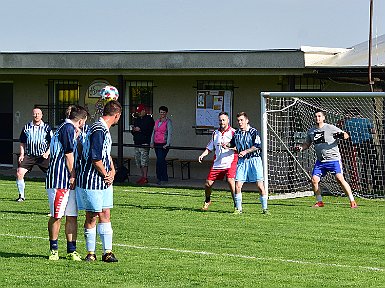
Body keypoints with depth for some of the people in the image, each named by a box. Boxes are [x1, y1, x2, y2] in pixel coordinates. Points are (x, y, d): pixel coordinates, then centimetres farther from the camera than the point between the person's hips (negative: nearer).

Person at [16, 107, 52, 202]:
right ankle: (21, 195, 0)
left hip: (43, 156, -1)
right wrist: (22, 154, 3)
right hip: (29, 155, 1)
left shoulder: (46, 128, 3)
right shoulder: (26, 127, 8)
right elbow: (22, 142, 16)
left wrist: (47, 152, -11)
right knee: (19, 172, -13)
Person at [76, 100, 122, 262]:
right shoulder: (99, 131, -19)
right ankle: (91, 253, 8)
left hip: (104, 182, 9)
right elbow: (96, 158, -22)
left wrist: (112, 171, 6)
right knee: (92, 217, 0)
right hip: (92, 182, -9)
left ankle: (107, 252, 9)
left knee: (105, 215, 7)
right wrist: (106, 175, -8)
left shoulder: (105, 130, 14)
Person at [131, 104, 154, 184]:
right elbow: (133, 132, 26)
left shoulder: (149, 119, -3)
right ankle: (142, 176, 15)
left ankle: (145, 178, -10)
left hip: (145, 143, -8)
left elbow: (149, 131, -14)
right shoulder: (137, 120, 20)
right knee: (138, 162, 8)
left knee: (144, 161, -11)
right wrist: (134, 130, 3)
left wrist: (140, 129, -16)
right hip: (137, 143, 8)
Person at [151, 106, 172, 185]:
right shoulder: (157, 121, 15)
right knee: (162, 161, 9)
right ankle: (164, 178, 14)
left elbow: (170, 133, -11)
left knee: (160, 161, -14)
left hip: (163, 144, -6)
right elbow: (153, 132, 17)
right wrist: (152, 142, 7)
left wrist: (167, 144, -20)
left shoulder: (168, 122, -3)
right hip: (156, 144, 6)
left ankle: (159, 178, -10)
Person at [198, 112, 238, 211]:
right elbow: (210, 148, 21)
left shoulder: (233, 132, -3)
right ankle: (207, 201, 31)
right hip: (217, 163, 5)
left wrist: (229, 146, -25)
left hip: (230, 162, -5)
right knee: (208, 183, 3)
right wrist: (202, 155, 5)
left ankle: (236, 205, -15)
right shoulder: (215, 133, 14)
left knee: (230, 181, -23)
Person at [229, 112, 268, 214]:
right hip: (242, 161, 4)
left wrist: (246, 151, -19)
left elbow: (257, 146, -12)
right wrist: (227, 145, 4)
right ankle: (238, 208, 7)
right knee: (237, 186, -4)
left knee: (260, 185, -7)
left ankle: (265, 208, 2)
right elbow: (233, 145, 24)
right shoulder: (236, 133, 11)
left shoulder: (253, 131, -5)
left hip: (254, 160, -4)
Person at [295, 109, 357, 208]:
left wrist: (341, 135, -31)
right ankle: (319, 202, 15)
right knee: (314, 180, -3)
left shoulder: (330, 128, -6)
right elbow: (307, 144, 22)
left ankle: (352, 201, -12)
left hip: (333, 159, -5)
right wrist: (301, 147, 0)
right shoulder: (311, 131, 9)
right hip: (320, 161, 5)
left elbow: (346, 135, -8)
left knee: (340, 179, -17)